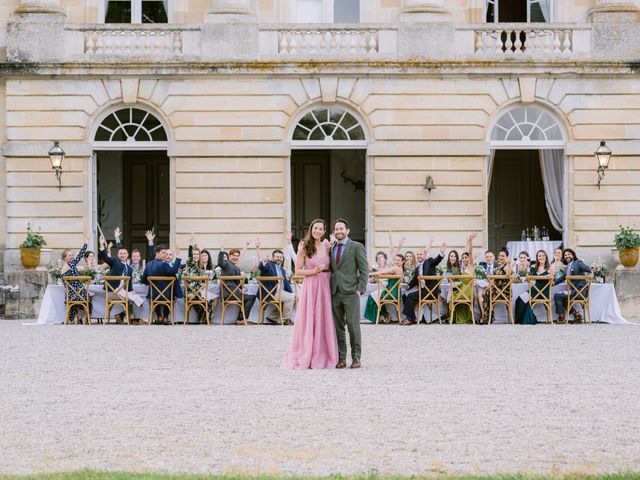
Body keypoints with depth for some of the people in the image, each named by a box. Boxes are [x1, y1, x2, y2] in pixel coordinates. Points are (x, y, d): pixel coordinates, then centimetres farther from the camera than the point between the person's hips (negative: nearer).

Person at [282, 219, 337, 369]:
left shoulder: (326, 246, 9)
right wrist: (313, 271, -16)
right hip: (309, 286, -4)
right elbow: (298, 271, -3)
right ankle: (305, 358, 4)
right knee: (308, 320, -2)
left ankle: (321, 356, 11)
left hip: (324, 286, 4)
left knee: (323, 320, 4)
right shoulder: (304, 247, -3)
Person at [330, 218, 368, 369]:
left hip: (350, 292, -5)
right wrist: (328, 289, 8)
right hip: (334, 293, 5)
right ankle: (341, 358, 9)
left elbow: (364, 270, -1)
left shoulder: (357, 247, 1)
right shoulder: (330, 248, 15)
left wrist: (360, 289, -9)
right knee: (337, 327, 4)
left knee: (353, 326, -5)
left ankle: (356, 358, 2)